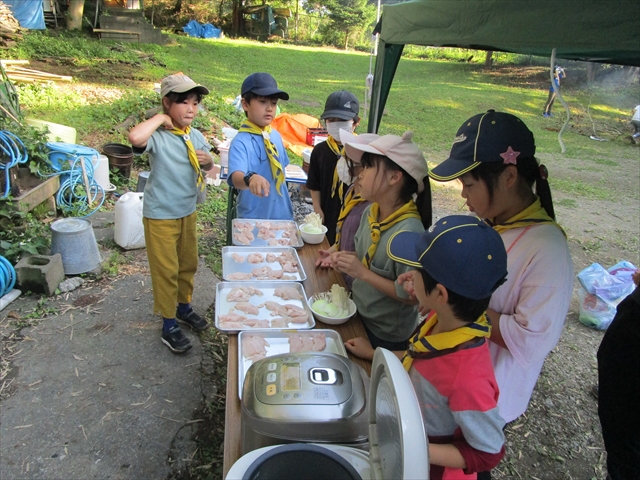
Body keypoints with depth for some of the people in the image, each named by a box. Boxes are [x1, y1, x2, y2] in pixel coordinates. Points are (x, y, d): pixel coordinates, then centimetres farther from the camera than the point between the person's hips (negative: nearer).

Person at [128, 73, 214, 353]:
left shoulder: (196, 136, 2)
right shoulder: (158, 137, -19)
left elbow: (209, 167, 16)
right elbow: (135, 137, -43)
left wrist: (207, 160, -8)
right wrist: (160, 119, -27)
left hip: (188, 212, 7)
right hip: (160, 215, -7)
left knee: (188, 264, 20)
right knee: (166, 270, 4)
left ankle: (184, 308, 43)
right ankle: (169, 327, 20)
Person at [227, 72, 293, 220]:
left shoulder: (276, 136, 0)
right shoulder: (240, 142, -19)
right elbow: (236, 177, -34)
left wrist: (284, 203, 14)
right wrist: (250, 178, -55)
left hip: (282, 215, 6)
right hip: (254, 219, -6)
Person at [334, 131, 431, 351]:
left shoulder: (409, 232, -30)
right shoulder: (371, 211, -7)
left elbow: (412, 296, -26)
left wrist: (363, 273, -27)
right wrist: (347, 258, -10)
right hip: (358, 316, 7)